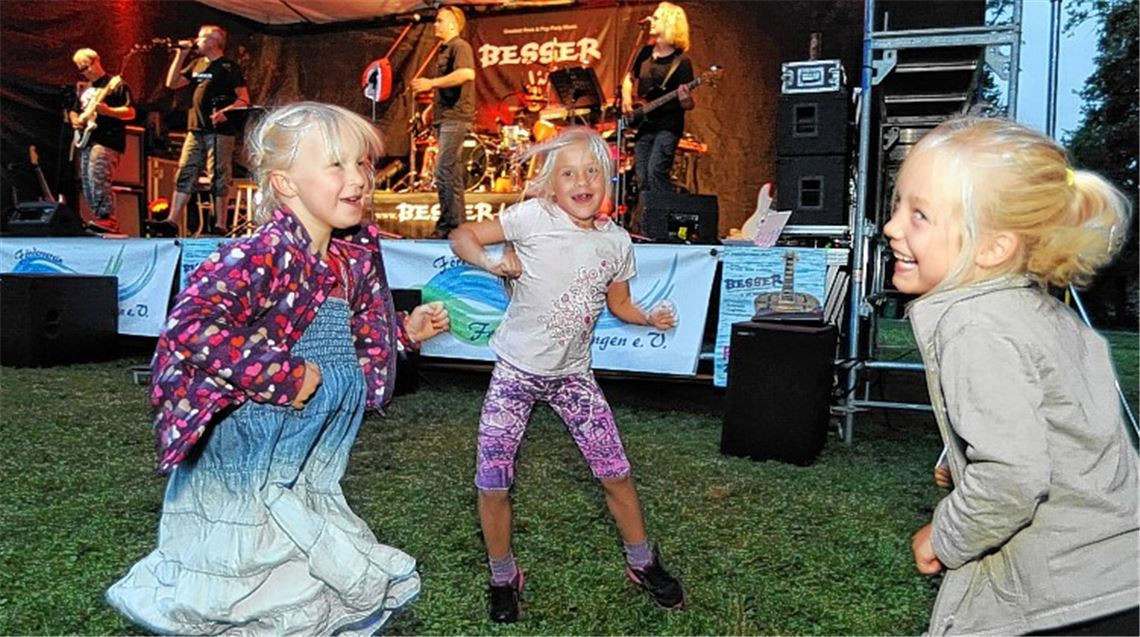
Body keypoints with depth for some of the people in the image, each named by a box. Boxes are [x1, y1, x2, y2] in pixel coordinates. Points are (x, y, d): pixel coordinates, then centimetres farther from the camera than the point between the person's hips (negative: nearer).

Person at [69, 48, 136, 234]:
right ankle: (101, 220, 12)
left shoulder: (116, 85, -1)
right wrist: (74, 119, 8)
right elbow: (73, 111, 31)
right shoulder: (82, 88, 22)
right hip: (86, 140, 9)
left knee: (98, 179, -23)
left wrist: (107, 111, -23)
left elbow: (130, 113, -9)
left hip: (106, 140, -9)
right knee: (87, 185, 6)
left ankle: (106, 220, -22)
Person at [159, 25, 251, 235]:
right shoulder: (197, 64, 19)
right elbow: (172, 83, 17)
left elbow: (244, 100, -7)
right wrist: (180, 55, 12)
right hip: (196, 130, 7)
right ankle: (174, 222, 7)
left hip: (219, 131, -7)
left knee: (219, 178, -5)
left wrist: (225, 112, -24)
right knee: (184, 175, 5)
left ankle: (220, 226, -2)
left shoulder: (229, 67, -1)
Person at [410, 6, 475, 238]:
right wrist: (433, 107, 15)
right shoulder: (443, 50, 22)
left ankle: (451, 224, -10)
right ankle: (454, 224, 15)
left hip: (455, 117, -10)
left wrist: (431, 83, -22)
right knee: (453, 171, 10)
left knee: (444, 170, -14)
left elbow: (467, 73, -26)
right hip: (444, 117, 10)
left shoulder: (460, 46, -7)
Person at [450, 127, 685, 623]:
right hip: (515, 372, -2)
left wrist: (650, 317, -7)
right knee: (492, 485, -1)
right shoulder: (532, 218, -13)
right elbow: (462, 236, -9)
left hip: (573, 375, 3)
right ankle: (503, 577, 25)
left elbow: (619, 304, 12)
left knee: (616, 473, 5)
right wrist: (492, 262, -27)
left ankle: (641, 563, 30)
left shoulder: (616, 241, -1)